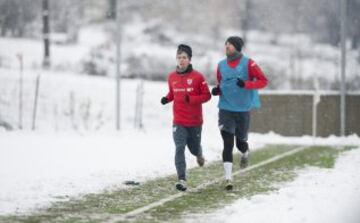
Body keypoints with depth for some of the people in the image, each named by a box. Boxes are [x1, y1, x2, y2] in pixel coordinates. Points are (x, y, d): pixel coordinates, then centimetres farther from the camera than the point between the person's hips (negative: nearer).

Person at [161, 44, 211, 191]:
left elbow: (207, 95, -7)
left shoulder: (197, 77, -9)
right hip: (179, 122, 1)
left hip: (195, 121, -1)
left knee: (194, 147, 16)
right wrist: (167, 99, -4)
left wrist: (192, 99, -22)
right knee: (179, 149, -13)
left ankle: (199, 154, 54)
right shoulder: (172, 77, 2)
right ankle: (181, 180, -17)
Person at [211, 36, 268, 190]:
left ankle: (245, 154, 50)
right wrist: (217, 90, -2)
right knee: (228, 144, -10)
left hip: (243, 109, -2)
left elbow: (263, 81, -8)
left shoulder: (248, 63, -7)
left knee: (240, 142, 12)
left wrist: (246, 84, -23)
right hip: (225, 109, 2)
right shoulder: (221, 65, 6)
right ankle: (228, 178, -11)